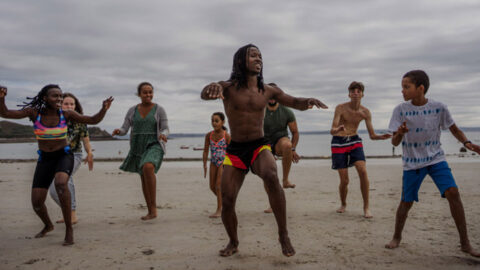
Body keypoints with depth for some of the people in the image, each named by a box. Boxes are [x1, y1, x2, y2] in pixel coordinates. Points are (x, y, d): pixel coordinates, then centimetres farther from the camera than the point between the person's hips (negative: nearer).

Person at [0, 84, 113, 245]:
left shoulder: (66, 114, -9)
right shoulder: (34, 112, -7)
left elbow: (94, 120, -8)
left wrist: (104, 109, -28)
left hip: (64, 156, -2)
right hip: (45, 160, 3)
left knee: (60, 184, -37)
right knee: (36, 203, -3)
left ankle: (69, 229, -25)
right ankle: (48, 225, 34)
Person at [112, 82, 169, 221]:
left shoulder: (159, 110, -4)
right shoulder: (132, 110, 6)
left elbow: (165, 130, -6)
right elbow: (124, 130, 2)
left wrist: (163, 135, -30)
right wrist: (118, 131, -22)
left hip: (154, 146, -5)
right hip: (138, 147, 5)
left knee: (148, 168, -33)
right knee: (144, 179, 10)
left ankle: (153, 206, -24)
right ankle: (151, 211, 25)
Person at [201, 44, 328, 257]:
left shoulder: (267, 91, 4)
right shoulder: (229, 87, -5)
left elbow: (295, 103, 10)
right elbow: (204, 95, -24)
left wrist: (309, 101, -15)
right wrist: (213, 87, -50)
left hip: (260, 147, 0)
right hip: (235, 150, 0)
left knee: (271, 177, -32)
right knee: (227, 201, -7)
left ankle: (283, 235, -16)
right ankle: (233, 243, 23)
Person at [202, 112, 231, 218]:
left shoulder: (226, 135, -12)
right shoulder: (209, 135, -1)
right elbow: (206, 151, 5)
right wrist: (204, 165, 1)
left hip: (223, 161, -5)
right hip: (213, 162, 5)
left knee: (218, 185, -14)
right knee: (212, 187, 7)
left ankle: (219, 210, -9)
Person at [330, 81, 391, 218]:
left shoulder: (365, 112, -5)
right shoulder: (341, 108, -14)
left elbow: (372, 135, -2)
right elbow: (332, 130, -20)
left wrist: (382, 137, -24)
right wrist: (338, 129, -44)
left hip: (355, 141, 2)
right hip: (339, 142, -2)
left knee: (363, 171, -20)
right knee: (344, 180, -4)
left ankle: (366, 207, -8)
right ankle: (343, 204, 25)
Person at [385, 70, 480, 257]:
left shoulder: (439, 108, -8)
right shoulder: (401, 110, -10)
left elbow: (454, 129, 7)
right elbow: (395, 143, -10)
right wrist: (400, 133, -33)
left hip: (435, 159, 0)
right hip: (412, 163, 0)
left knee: (453, 193, -16)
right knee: (406, 201, 2)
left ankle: (465, 243, -3)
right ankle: (396, 238, 25)